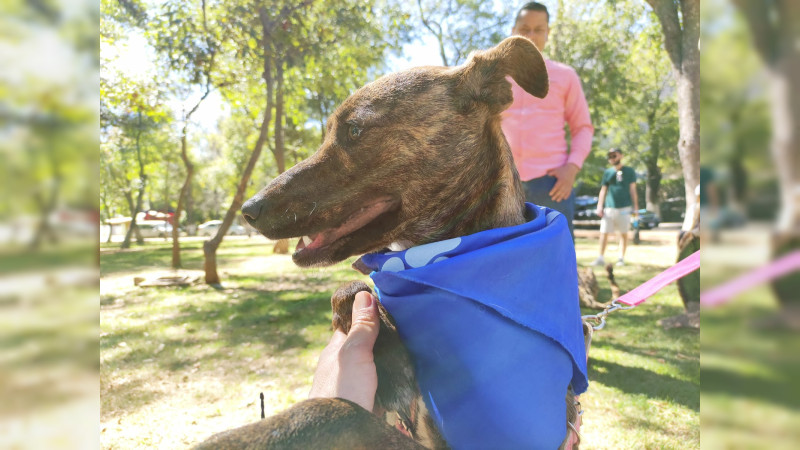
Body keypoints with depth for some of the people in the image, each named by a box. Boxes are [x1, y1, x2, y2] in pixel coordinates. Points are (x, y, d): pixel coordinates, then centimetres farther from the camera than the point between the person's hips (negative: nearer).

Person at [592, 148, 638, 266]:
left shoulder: (629, 171, 8)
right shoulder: (607, 172, 10)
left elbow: (632, 190, 8)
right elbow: (603, 190, 11)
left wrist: (635, 207, 4)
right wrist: (599, 206, 3)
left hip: (624, 208, -1)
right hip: (609, 207, 1)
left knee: (623, 234, 4)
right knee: (604, 233, -3)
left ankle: (621, 258, 12)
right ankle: (601, 258, 3)